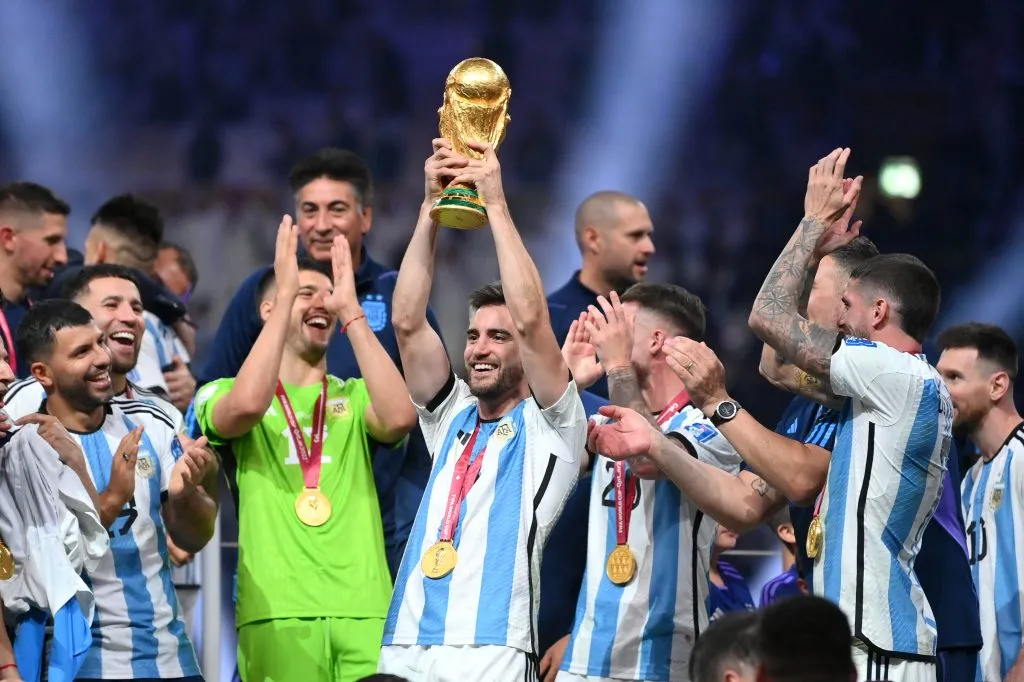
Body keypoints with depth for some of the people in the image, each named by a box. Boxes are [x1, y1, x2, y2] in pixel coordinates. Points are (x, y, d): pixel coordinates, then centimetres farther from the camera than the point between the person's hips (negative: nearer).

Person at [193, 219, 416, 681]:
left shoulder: (354, 399, 18)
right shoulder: (222, 394, 11)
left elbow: (400, 417, -5)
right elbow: (247, 405, -14)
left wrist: (351, 311, -2)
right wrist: (286, 295, -9)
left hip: (364, 610, 2)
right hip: (277, 611, -2)